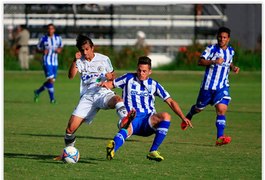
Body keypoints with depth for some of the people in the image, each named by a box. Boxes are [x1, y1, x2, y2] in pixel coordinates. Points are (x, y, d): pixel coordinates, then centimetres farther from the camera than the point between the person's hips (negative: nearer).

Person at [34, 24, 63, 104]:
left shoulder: (58, 38, 4)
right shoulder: (43, 39, -4)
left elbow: (61, 46, 17)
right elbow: (38, 48, 5)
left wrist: (59, 50, -5)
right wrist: (43, 51, -16)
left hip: (55, 62, 5)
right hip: (47, 61, -5)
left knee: (52, 81, 8)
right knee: (51, 79, -16)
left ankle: (38, 92, 28)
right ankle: (52, 98, -8)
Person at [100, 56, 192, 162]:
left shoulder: (153, 85, 12)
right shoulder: (129, 79, 9)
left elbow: (170, 102, 12)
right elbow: (111, 84, 15)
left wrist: (183, 118, 2)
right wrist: (106, 84, -11)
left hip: (149, 121, 2)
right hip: (131, 120, -2)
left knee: (165, 116, -30)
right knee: (127, 129, -39)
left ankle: (153, 151, -24)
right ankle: (113, 148, -71)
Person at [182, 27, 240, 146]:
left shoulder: (231, 51, 8)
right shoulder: (211, 49, -9)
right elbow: (200, 61, -19)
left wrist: (233, 67, 7)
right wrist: (214, 62, -33)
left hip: (222, 86, 3)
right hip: (208, 85, -3)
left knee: (222, 109, -16)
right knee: (199, 108, 13)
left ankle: (220, 138, -21)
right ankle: (188, 117, 49)